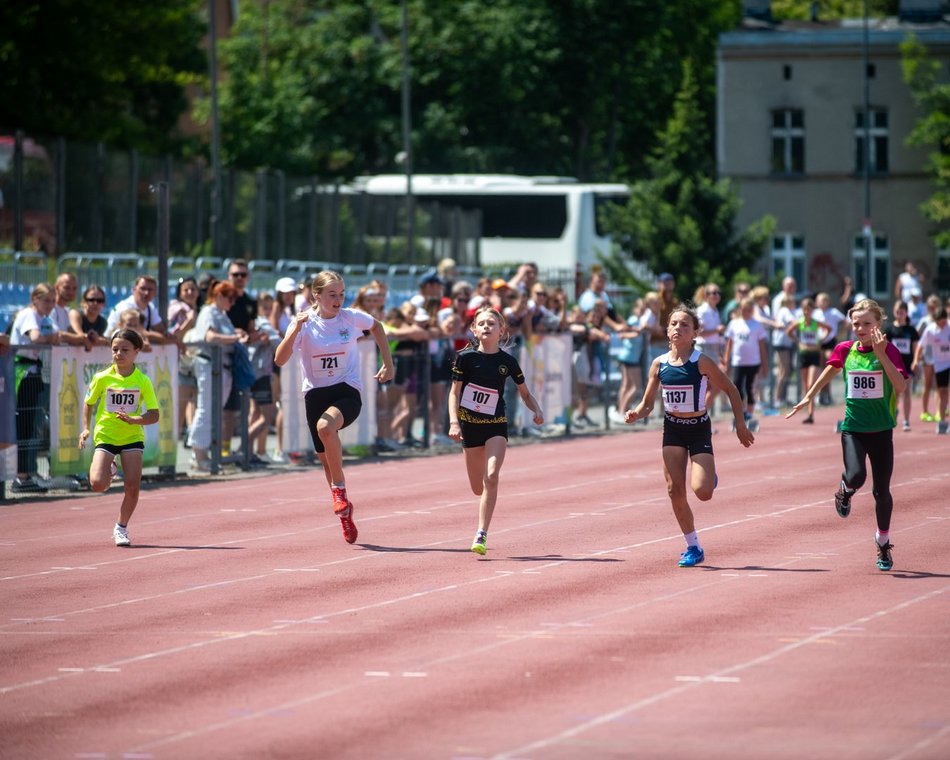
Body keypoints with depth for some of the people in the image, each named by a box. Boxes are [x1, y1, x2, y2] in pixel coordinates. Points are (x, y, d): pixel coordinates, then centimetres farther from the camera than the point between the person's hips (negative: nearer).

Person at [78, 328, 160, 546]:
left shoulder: (143, 381, -8)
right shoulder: (102, 378, -6)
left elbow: (153, 415, -9)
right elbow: (89, 404, 9)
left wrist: (133, 419, -26)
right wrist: (86, 429, -1)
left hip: (132, 437, 0)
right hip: (105, 436, 0)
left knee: (132, 486, -9)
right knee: (97, 484, -17)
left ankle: (121, 528, 14)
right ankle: (110, 470, 21)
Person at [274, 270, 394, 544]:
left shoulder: (351, 318, -3)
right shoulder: (305, 323, -6)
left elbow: (376, 326, 20)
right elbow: (280, 360, -17)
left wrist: (388, 363, 18)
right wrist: (295, 330, -30)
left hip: (347, 391, -2)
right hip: (315, 394, 2)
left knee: (325, 426, -34)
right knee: (327, 459, 8)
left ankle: (339, 490, -19)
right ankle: (344, 512, 29)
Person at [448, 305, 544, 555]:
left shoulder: (507, 361, -3)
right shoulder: (466, 357, -6)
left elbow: (525, 394, 8)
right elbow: (454, 392, -3)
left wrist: (537, 410, -11)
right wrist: (453, 422, -15)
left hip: (496, 425, -1)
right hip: (470, 424, 1)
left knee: (491, 478, -21)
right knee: (478, 488, 6)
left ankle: (481, 535, -20)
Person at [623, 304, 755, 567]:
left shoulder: (701, 362, -14)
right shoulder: (659, 364, -3)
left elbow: (731, 390, -5)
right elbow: (647, 404, 3)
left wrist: (740, 425, -5)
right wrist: (636, 414, -19)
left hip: (699, 429, -4)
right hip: (673, 429, 4)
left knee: (702, 491, -17)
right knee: (675, 491, -3)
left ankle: (710, 477, 22)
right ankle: (693, 548, 12)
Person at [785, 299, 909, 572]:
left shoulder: (888, 350, -9)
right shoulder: (845, 350, 1)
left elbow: (900, 386, -23)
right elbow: (830, 371, 22)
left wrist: (881, 354, -30)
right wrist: (809, 396, 25)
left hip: (881, 429, -1)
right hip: (852, 426, 1)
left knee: (882, 489, 7)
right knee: (856, 476, -24)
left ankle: (883, 543, 27)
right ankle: (845, 492, 14)